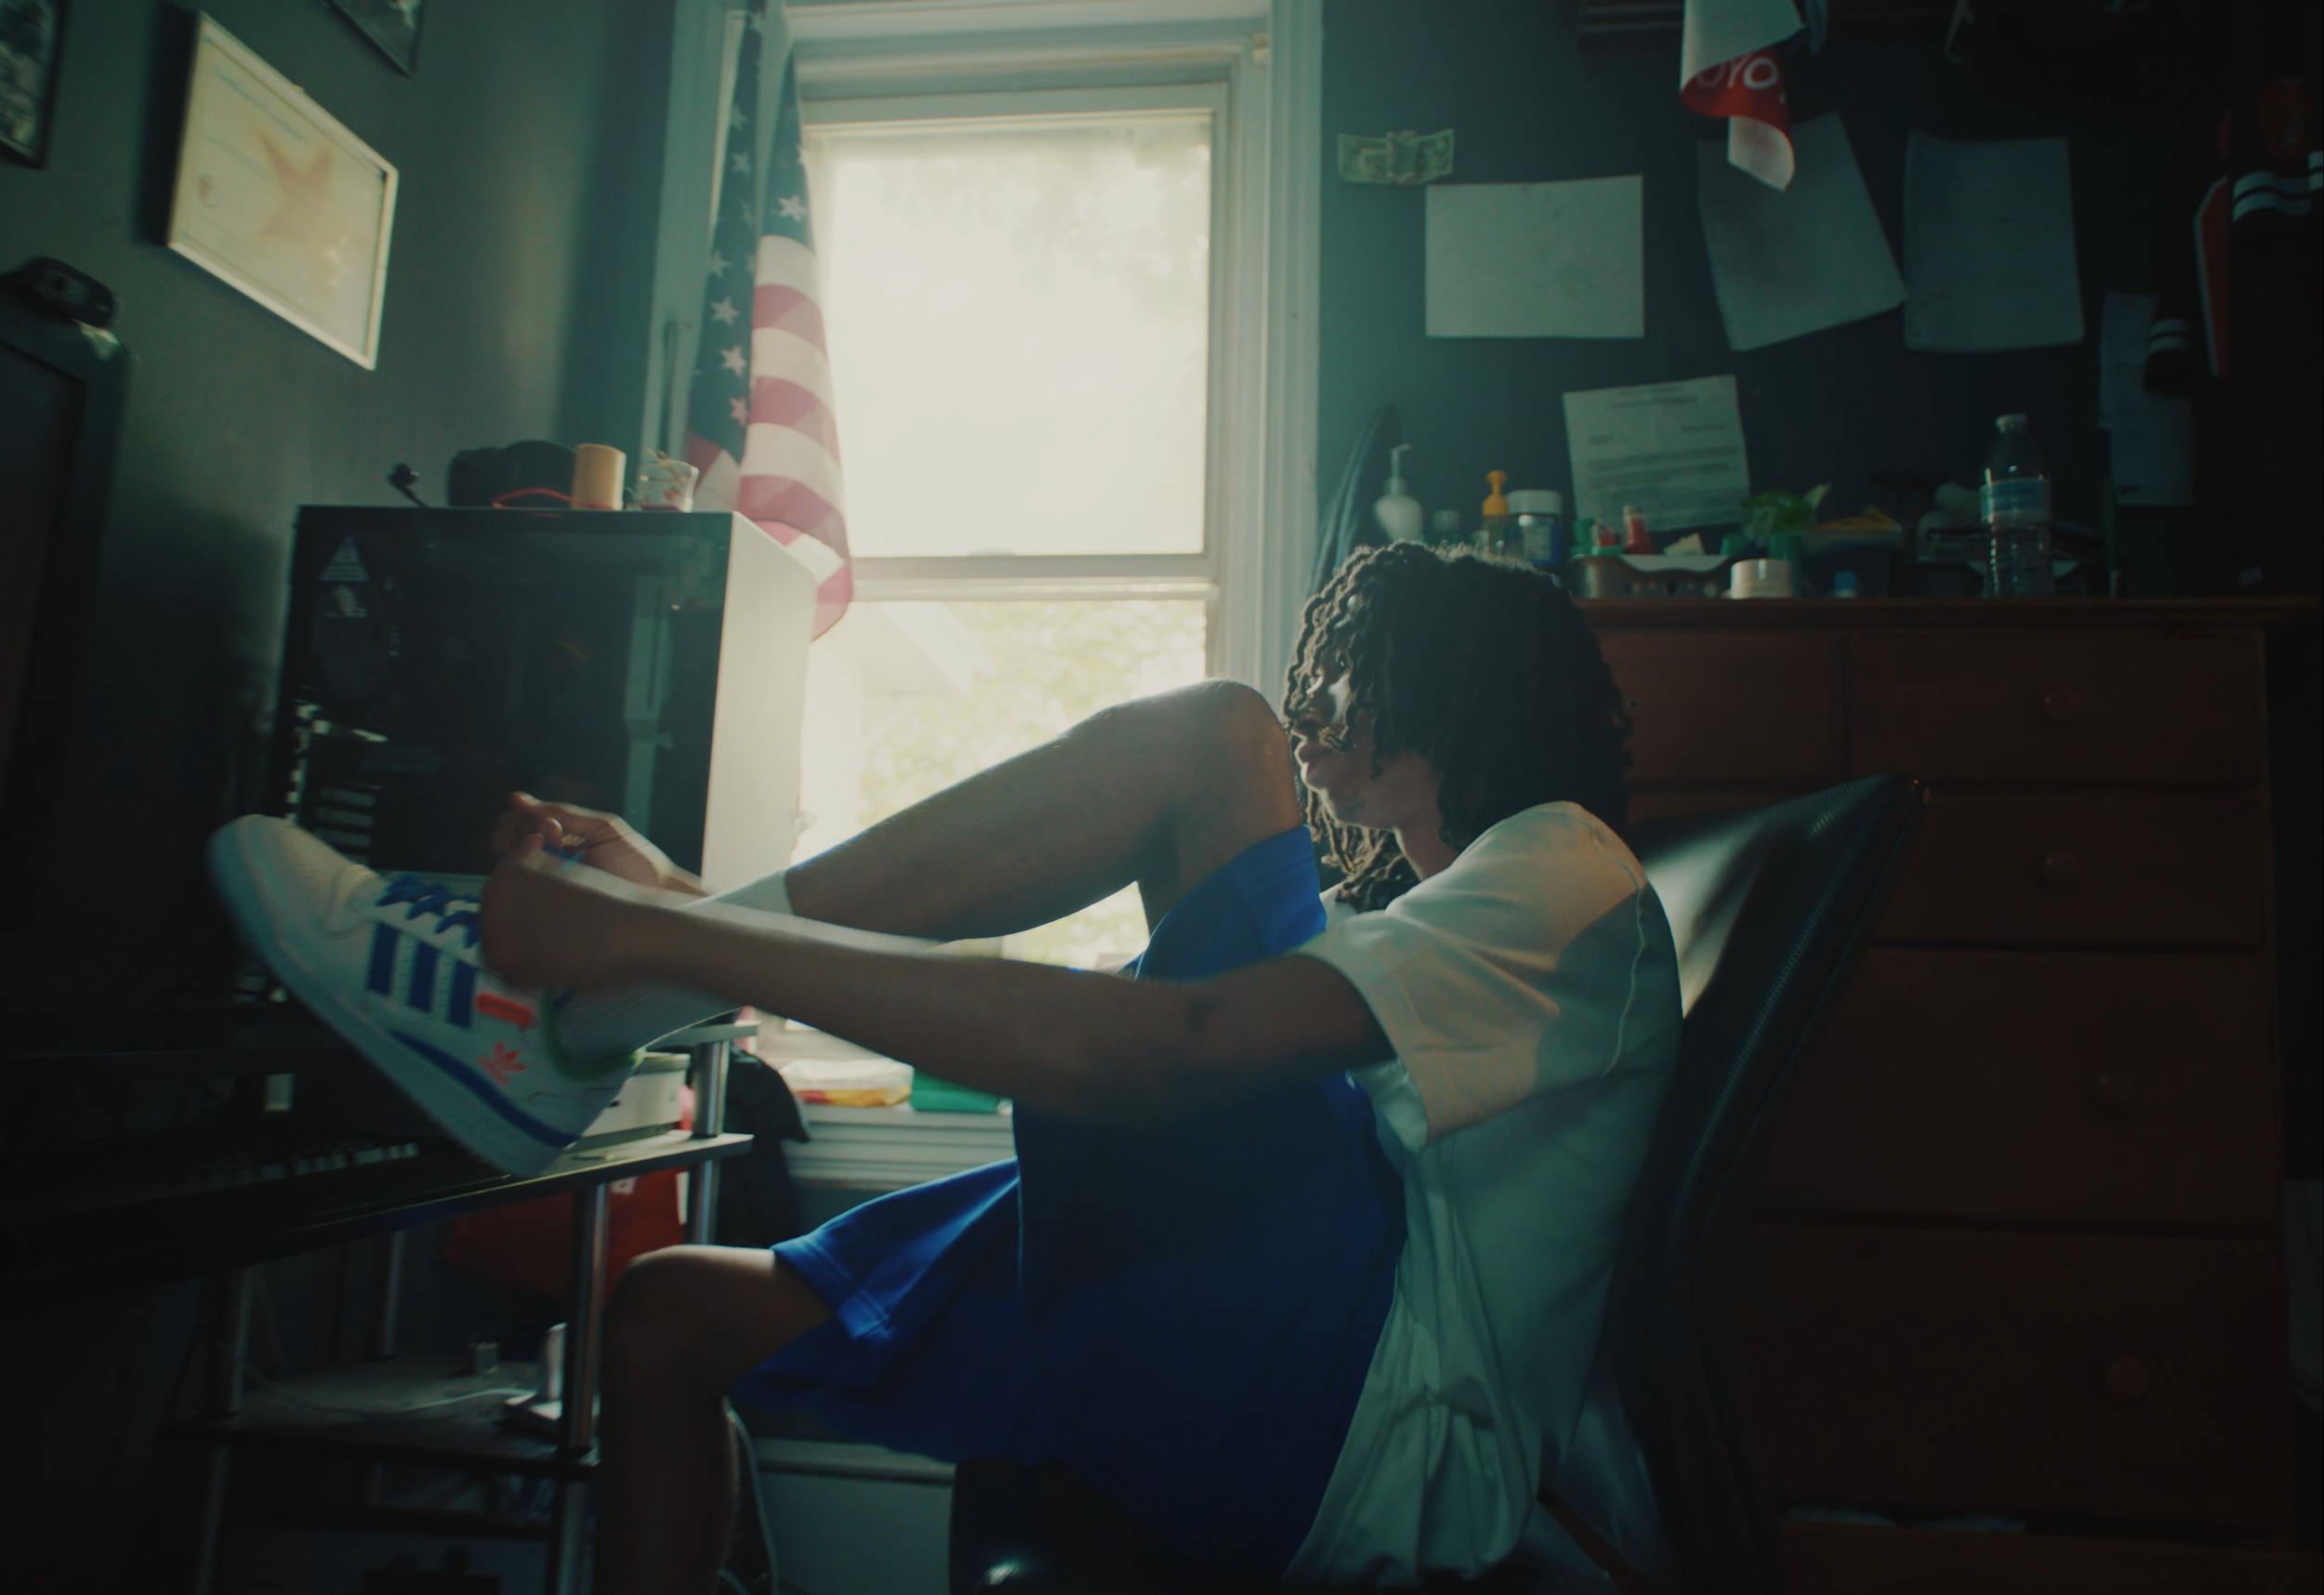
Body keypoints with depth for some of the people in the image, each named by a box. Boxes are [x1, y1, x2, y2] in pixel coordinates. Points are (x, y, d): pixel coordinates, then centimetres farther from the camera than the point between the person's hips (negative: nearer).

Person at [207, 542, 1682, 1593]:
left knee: (1209, 739, -16)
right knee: (672, 1309, 8)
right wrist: (676, 907, 11)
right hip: (1253, 1382, 9)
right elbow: (1106, 1030, 18)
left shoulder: (1562, 867, -2)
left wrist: (656, 933, -20)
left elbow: (1141, 1053, -21)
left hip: (1380, 1434, -9)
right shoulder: (1423, 930, 27)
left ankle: (580, 986, -13)